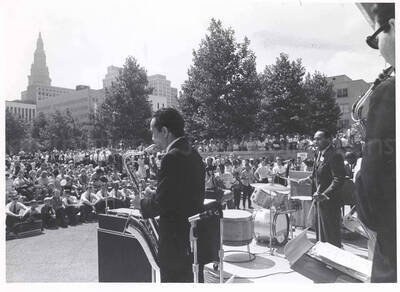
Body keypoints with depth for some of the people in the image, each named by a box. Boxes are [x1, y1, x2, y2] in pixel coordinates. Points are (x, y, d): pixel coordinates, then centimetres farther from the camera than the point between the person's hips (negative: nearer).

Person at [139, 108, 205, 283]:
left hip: (176, 239, -9)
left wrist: (142, 205, -3)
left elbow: (161, 203, -22)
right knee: (190, 280, 23)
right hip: (195, 234, 9)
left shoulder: (172, 158, -22)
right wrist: (152, 196, 13)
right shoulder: (193, 154, 7)